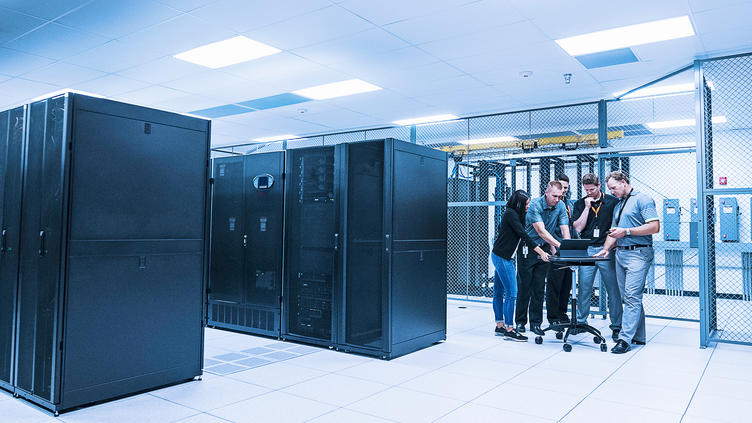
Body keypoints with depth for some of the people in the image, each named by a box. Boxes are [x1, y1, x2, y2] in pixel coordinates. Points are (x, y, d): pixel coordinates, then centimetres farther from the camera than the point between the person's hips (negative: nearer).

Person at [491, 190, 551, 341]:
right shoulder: (511, 214, -15)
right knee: (511, 293, -9)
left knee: (499, 292, 12)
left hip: (499, 255, 10)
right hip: (503, 257, -10)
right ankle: (509, 330, -5)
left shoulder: (512, 214, 14)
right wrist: (541, 252, -20)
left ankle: (499, 326, 19)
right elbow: (524, 235, -19)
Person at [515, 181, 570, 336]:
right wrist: (558, 244, -37)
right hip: (527, 248, -4)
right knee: (524, 286, 0)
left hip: (544, 249, 4)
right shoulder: (535, 205, -19)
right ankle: (520, 321, 12)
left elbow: (565, 229, -8)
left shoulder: (561, 206, -3)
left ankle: (536, 322, 13)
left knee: (539, 287, 5)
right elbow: (541, 231, -27)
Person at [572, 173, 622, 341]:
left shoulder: (613, 202, 4)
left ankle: (616, 326, 11)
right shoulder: (580, 204, 9)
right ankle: (581, 322, 17)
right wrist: (587, 207, -5)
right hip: (586, 250, 2)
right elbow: (578, 228, -1)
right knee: (584, 289, 5)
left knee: (613, 289, 0)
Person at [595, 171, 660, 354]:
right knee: (627, 297, 9)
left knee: (632, 297, -11)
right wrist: (606, 249, 8)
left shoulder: (642, 199, -4)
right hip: (620, 254, 9)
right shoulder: (618, 205, 22)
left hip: (638, 253, -9)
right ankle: (638, 337, 17)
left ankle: (625, 339, -12)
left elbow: (655, 227, -13)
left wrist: (627, 231, -15)